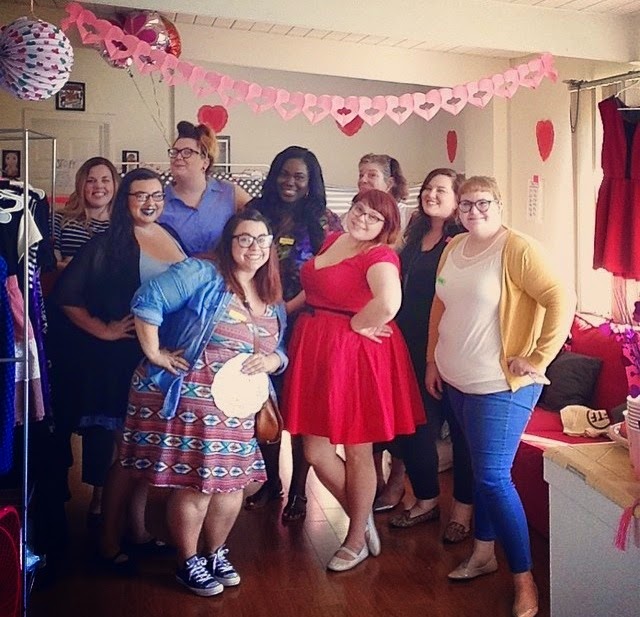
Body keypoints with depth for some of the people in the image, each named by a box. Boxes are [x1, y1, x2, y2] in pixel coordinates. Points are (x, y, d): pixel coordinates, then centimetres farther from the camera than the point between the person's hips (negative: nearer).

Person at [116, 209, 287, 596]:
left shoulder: (273, 303, 12)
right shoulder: (201, 275, -9)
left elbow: (282, 353, 16)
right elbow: (148, 300, -16)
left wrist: (270, 361, -7)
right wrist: (154, 353, -17)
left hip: (235, 409, 7)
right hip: (187, 401, -6)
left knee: (233, 481, 10)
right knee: (194, 483, -2)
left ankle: (216, 554, 34)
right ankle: (189, 563, 20)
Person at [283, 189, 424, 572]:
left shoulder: (380, 257, -14)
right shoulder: (333, 241, 11)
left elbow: (388, 304, -34)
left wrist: (357, 324, -19)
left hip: (357, 356, -8)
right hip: (316, 352, 8)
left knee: (357, 452, 7)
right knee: (316, 451, 8)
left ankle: (357, 540, 25)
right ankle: (362, 519, 30)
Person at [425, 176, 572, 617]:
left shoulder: (517, 248, -15)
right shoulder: (453, 249, 9)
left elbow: (561, 301, -21)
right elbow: (440, 307, 19)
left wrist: (538, 359, -19)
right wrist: (433, 361, 17)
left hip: (501, 386, -7)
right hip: (457, 382, 7)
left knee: (494, 478, -7)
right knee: (481, 471, 18)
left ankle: (525, 581, 5)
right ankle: (483, 554, 33)